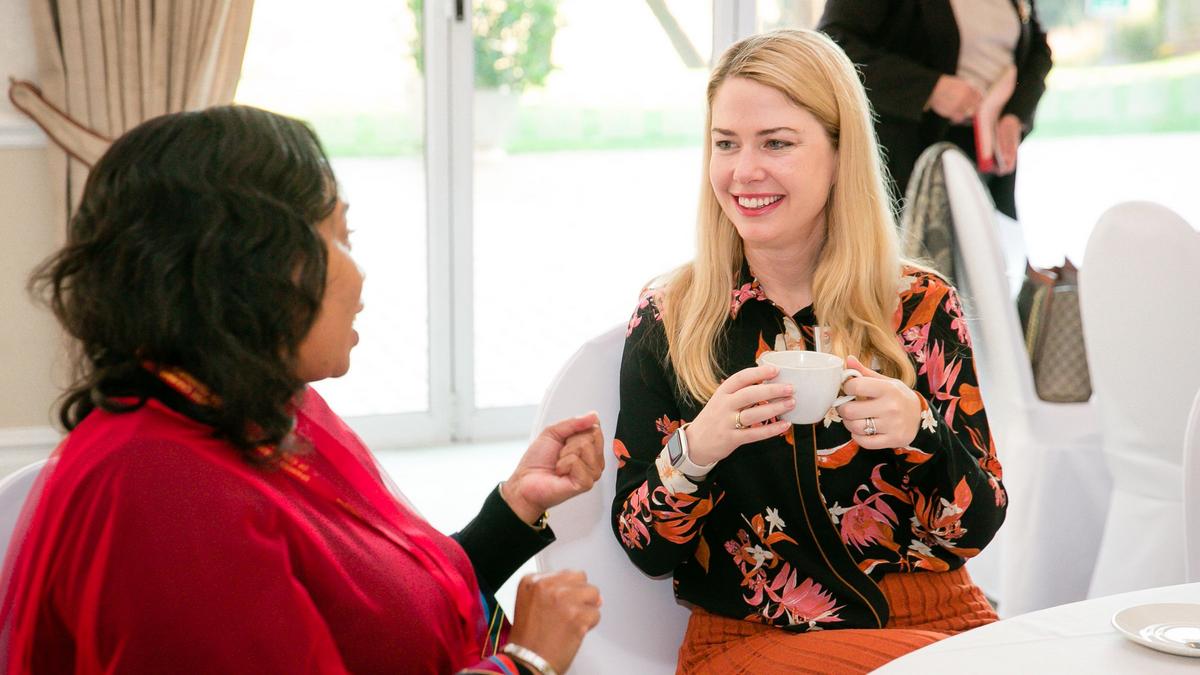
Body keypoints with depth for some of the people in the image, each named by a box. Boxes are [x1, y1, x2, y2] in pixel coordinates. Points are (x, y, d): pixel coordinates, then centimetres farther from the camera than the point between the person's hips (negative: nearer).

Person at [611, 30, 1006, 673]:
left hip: (938, 619, 3)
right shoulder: (668, 318, 0)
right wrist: (694, 450, -21)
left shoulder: (922, 306, 2)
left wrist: (919, 432, -17)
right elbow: (645, 550, 0)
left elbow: (977, 530, 3)